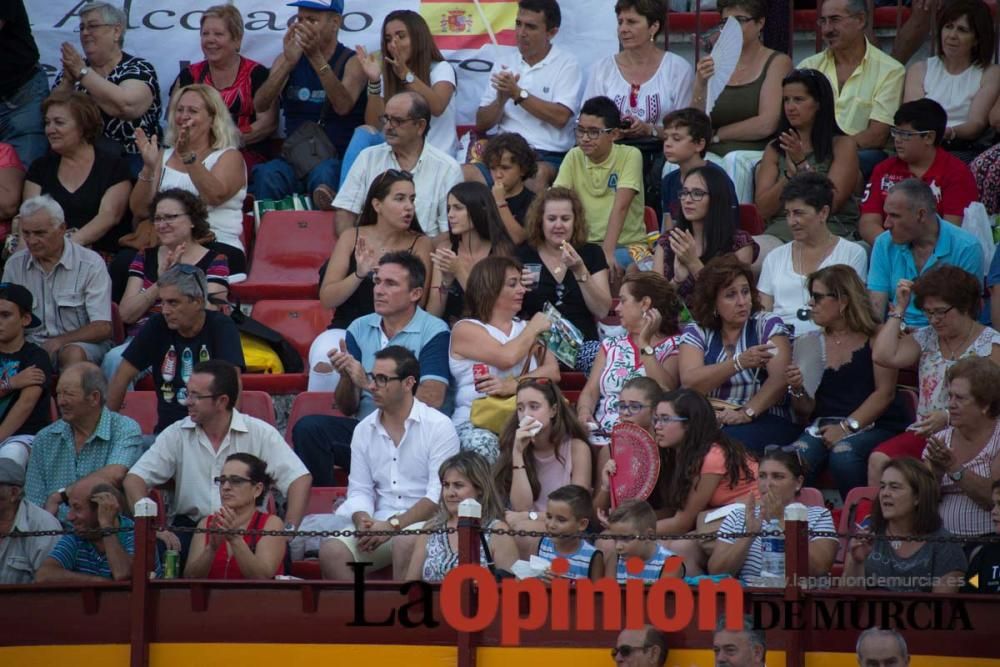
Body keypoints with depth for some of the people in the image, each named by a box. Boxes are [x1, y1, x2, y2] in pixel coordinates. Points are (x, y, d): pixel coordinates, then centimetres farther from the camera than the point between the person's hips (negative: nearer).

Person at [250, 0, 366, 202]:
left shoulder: (352, 62, 2)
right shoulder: (287, 59, 12)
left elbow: (342, 106, -20)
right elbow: (260, 105, -6)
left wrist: (316, 57, -29)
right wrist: (288, 63, -21)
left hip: (338, 159, -3)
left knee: (323, 175, -38)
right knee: (266, 175, -31)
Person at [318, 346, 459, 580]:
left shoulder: (438, 426, -2)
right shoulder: (364, 430, 15)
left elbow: (439, 494, -10)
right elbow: (359, 490, 12)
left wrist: (393, 525, -18)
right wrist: (363, 521, -11)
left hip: (424, 525, -4)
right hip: (378, 525, 4)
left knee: (406, 542, -38)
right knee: (331, 550, -24)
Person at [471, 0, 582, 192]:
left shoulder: (566, 64, 4)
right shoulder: (504, 62, 17)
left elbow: (561, 117, -12)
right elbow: (482, 123, 14)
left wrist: (518, 93, -9)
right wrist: (502, 99, -6)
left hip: (548, 158, -3)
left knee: (538, 175, -39)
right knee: (463, 175, -28)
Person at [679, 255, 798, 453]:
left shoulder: (768, 324, 8)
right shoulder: (697, 332, 12)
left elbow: (779, 379, -8)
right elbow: (689, 382, -7)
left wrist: (747, 413, -23)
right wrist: (740, 362, -20)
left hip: (764, 417, -1)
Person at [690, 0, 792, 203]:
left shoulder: (777, 63, 6)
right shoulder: (711, 63, 16)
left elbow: (766, 125, -7)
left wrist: (716, 134, 1)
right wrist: (701, 86, -8)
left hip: (757, 153, -3)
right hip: (712, 155, 3)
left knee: (734, 161, -35)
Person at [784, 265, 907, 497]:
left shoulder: (876, 338, 2)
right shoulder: (812, 343, 15)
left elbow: (884, 393, -7)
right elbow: (806, 411, 15)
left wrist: (847, 427, -15)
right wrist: (797, 390, -7)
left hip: (872, 426, -3)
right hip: (823, 426, 3)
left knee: (843, 456, -35)